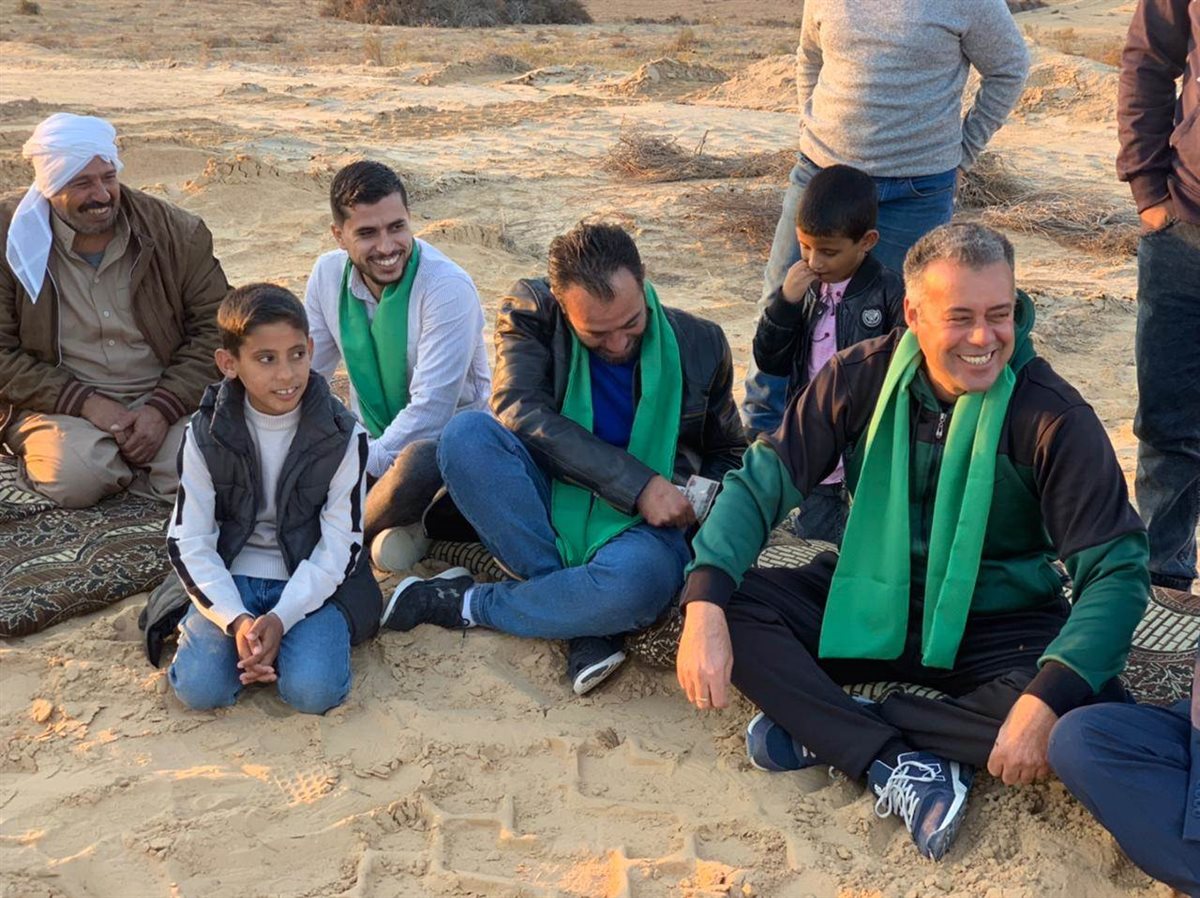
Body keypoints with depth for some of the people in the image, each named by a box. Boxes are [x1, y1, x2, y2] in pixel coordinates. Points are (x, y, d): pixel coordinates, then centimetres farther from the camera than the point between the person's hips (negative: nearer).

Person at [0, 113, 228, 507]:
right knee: (78, 478, -32)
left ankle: (121, 459, 4)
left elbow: (215, 326, -1)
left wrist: (163, 407, -14)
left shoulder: (176, 232, -1)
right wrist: (84, 402, -18)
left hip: (162, 397, 2)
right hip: (60, 405, -1)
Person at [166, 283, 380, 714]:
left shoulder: (343, 435, -9)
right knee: (199, 687, -23)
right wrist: (236, 620, -21)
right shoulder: (206, 434, -6)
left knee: (313, 690, -25)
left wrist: (281, 618, -22)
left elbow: (340, 546, -9)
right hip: (231, 578, 1)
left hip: (313, 581, -1)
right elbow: (187, 542, -7)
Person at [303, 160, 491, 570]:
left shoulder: (448, 287, -22)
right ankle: (389, 521, -11)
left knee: (418, 464, -40)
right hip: (369, 438, 5)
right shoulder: (328, 274, -3)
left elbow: (430, 410, -24)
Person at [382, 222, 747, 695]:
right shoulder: (531, 314, -6)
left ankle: (467, 605, -13)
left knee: (637, 582, -38)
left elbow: (728, 453, 15)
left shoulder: (699, 345, -1)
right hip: (547, 510, 1)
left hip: (639, 526, -1)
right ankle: (584, 624, -24)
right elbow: (519, 411, -22)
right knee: (467, 433, -29)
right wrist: (637, 483, -27)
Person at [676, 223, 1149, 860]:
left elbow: (1118, 569, -19)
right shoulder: (861, 377, -11)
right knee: (729, 605, -20)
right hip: (865, 608, 2)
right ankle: (894, 766, -25)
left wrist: (1048, 701, -35)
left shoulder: (1054, 418, -17)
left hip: (995, 631, -1)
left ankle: (824, 728, -22)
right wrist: (704, 606, -28)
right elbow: (762, 481, -11)